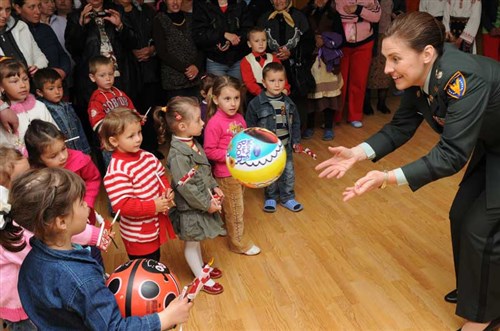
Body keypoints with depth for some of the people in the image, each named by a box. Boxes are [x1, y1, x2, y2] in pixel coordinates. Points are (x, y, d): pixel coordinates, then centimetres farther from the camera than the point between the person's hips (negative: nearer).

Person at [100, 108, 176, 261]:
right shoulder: (116, 171, -27)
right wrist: (153, 206, -28)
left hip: (156, 226, 7)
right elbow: (122, 205, -29)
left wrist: (167, 190, -9)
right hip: (138, 236, -7)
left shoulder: (146, 156, -3)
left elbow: (160, 175, 11)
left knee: (156, 265, 28)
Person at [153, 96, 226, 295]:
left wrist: (214, 188, 3)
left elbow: (206, 171, 13)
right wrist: (207, 204, -20)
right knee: (191, 242, 13)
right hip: (190, 208, -8)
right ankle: (201, 278, 30)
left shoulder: (193, 144, -1)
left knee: (197, 239, 27)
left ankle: (201, 267, 48)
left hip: (203, 201, 9)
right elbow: (185, 187, -27)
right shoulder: (177, 154, -29)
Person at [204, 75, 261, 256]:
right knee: (234, 209, 7)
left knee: (235, 206, 23)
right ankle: (238, 242, 24)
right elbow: (209, 151, -19)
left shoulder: (239, 118, 1)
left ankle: (226, 228, 44)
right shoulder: (214, 123, -21)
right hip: (226, 174, -7)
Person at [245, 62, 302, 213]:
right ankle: (270, 198, 32)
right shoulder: (256, 104, -14)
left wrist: (295, 140, 6)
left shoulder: (288, 102, -1)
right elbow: (250, 127, -8)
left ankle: (287, 198, 30)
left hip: (285, 146, 4)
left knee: (288, 173, 12)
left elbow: (295, 123, 10)